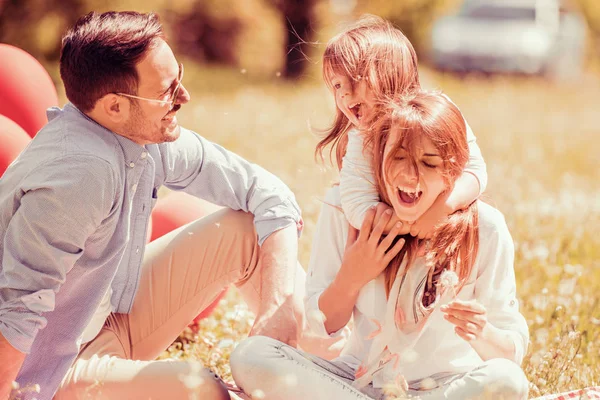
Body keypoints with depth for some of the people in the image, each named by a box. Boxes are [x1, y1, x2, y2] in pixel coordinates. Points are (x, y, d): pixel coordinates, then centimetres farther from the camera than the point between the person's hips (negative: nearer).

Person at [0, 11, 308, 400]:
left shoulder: (150, 136, -8)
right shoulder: (82, 171, -33)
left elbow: (268, 193, 0)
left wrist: (281, 306, -13)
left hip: (113, 317, 9)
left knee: (250, 229, 0)